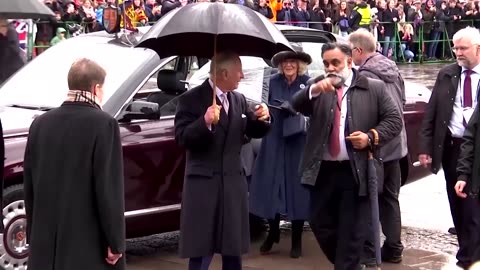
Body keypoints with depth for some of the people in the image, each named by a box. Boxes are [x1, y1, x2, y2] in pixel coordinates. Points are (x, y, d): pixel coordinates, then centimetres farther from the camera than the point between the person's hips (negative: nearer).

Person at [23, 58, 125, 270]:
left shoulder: (40, 123, 6)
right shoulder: (103, 124, -12)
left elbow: (29, 185, 10)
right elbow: (109, 188, -15)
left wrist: (33, 234, 19)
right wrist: (115, 242, -8)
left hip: (46, 244, 6)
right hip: (88, 245, -6)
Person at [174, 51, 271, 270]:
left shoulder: (239, 100, 10)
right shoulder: (191, 99, -9)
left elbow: (254, 131, 15)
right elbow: (182, 138, -17)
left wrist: (262, 119, -6)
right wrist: (204, 122, -33)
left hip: (234, 182, 6)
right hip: (203, 183, -6)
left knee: (234, 250, 15)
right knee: (201, 251, -1)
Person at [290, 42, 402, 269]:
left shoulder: (374, 88, 0)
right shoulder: (318, 87, 6)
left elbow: (394, 120, 1)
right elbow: (297, 105, -10)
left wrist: (372, 137, -14)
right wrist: (314, 89, -28)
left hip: (355, 172, -3)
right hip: (322, 171, 3)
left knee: (351, 232, 3)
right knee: (320, 224, 13)